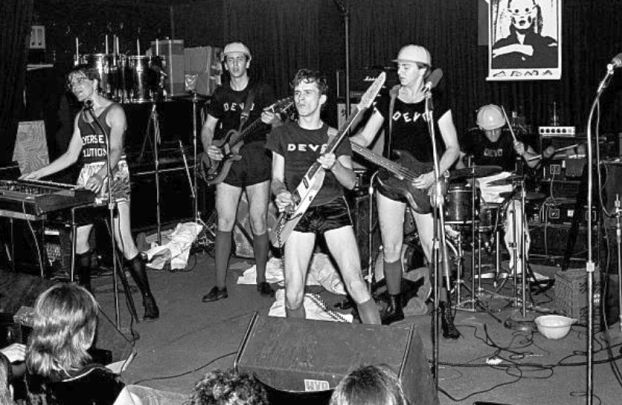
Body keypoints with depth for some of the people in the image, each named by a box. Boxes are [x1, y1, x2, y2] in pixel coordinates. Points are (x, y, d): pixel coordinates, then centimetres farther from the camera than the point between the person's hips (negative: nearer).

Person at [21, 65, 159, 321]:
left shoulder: (114, 111, -4)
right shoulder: (80, 117, 17)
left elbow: (116, 150, -17)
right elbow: (71, 155, 20)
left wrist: (101, 175, -34)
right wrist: (38, 174, 16)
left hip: (113, 177, -7)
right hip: (86, 179, 7)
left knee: (124, 243, -12)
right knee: (77, 238, 1)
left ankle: (148, 298, -4)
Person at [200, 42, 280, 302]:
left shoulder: (262, 91, 1)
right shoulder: (220, 95, 10)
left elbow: (279, 123, -5)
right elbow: (208, 127, 15)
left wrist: (271, 120, -29)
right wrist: (208, 149, -6)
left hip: (257, 160, -2)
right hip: (227, 162, 2)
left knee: (259, 223, 0)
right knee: (224, 224, -2)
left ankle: (261, 280, 16)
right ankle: (220, 286, 4)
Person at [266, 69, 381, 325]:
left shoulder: (335, 137, 8)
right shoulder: (283, 134, 10)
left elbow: (351, 182, 2)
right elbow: (276, 178, 12)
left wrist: (334, 165, -18)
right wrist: (280, 194, -11)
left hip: (333, 207, -1)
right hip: (297, 211, 1)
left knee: (356, 286, -10)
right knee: (293, 295, -4)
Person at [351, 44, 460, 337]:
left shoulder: (436, 103, -3)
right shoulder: (388, 101, 5)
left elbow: (453, 147, -4)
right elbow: (364, 138, 4)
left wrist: (433, 175, -18)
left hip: (422, 184, -3)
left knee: (433, 249, -4)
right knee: (391, 248, 7)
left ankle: (445, 311, 8)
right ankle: (394, 305, 24)